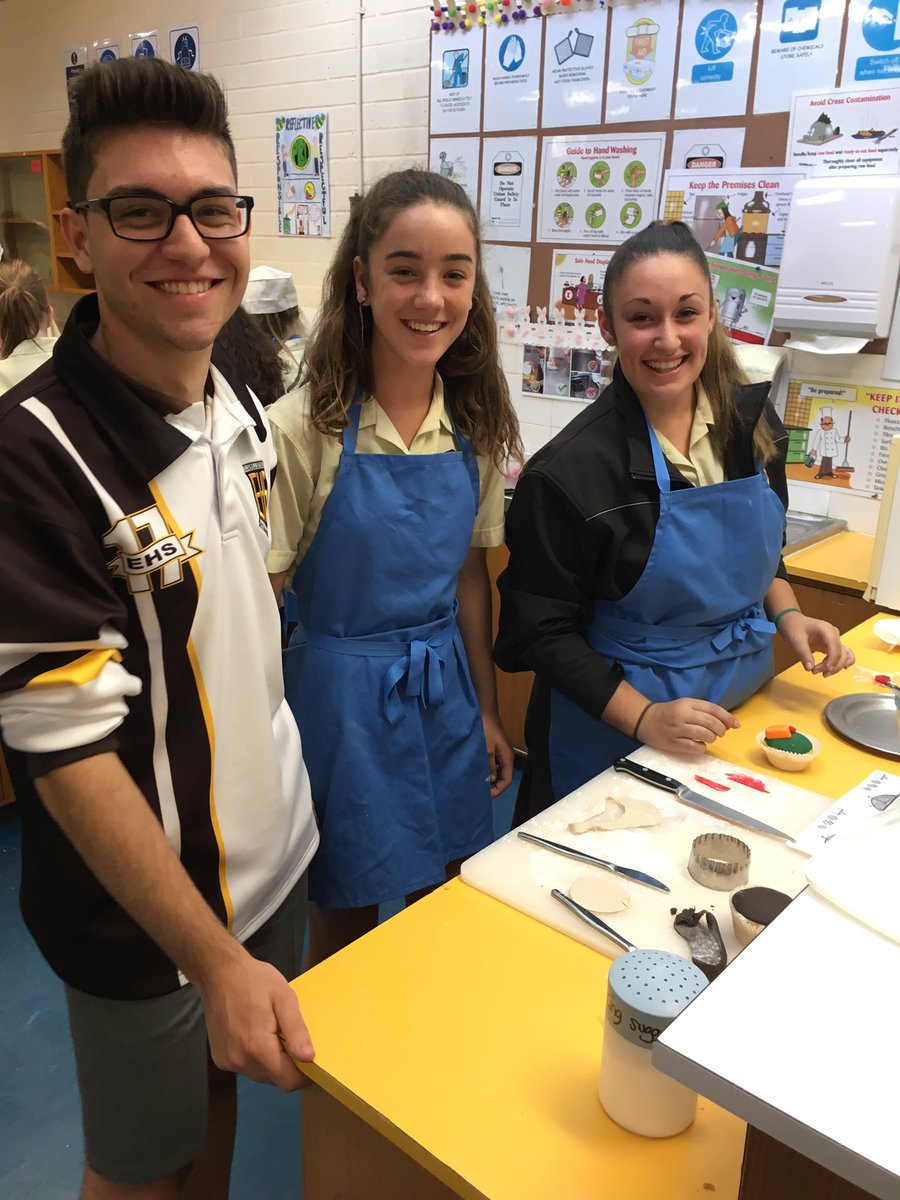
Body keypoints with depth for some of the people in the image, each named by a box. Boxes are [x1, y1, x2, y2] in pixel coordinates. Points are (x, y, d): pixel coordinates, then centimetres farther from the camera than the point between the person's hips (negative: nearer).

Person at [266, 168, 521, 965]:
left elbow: (469, 572, 7)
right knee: (348, 920, 15)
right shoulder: (304, 430, -18)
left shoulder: (477, 425, -2)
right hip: (343, 695, -4)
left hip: (446, 687, 5)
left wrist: (487, 710, 9)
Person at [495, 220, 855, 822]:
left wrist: (788, 615, -4)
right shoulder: (570, 471, -21)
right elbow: (545, 632, -16)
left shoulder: (752, 422, -3)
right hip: (615, 728, -5)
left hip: (744, 699, 6)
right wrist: (644, 717, -24)